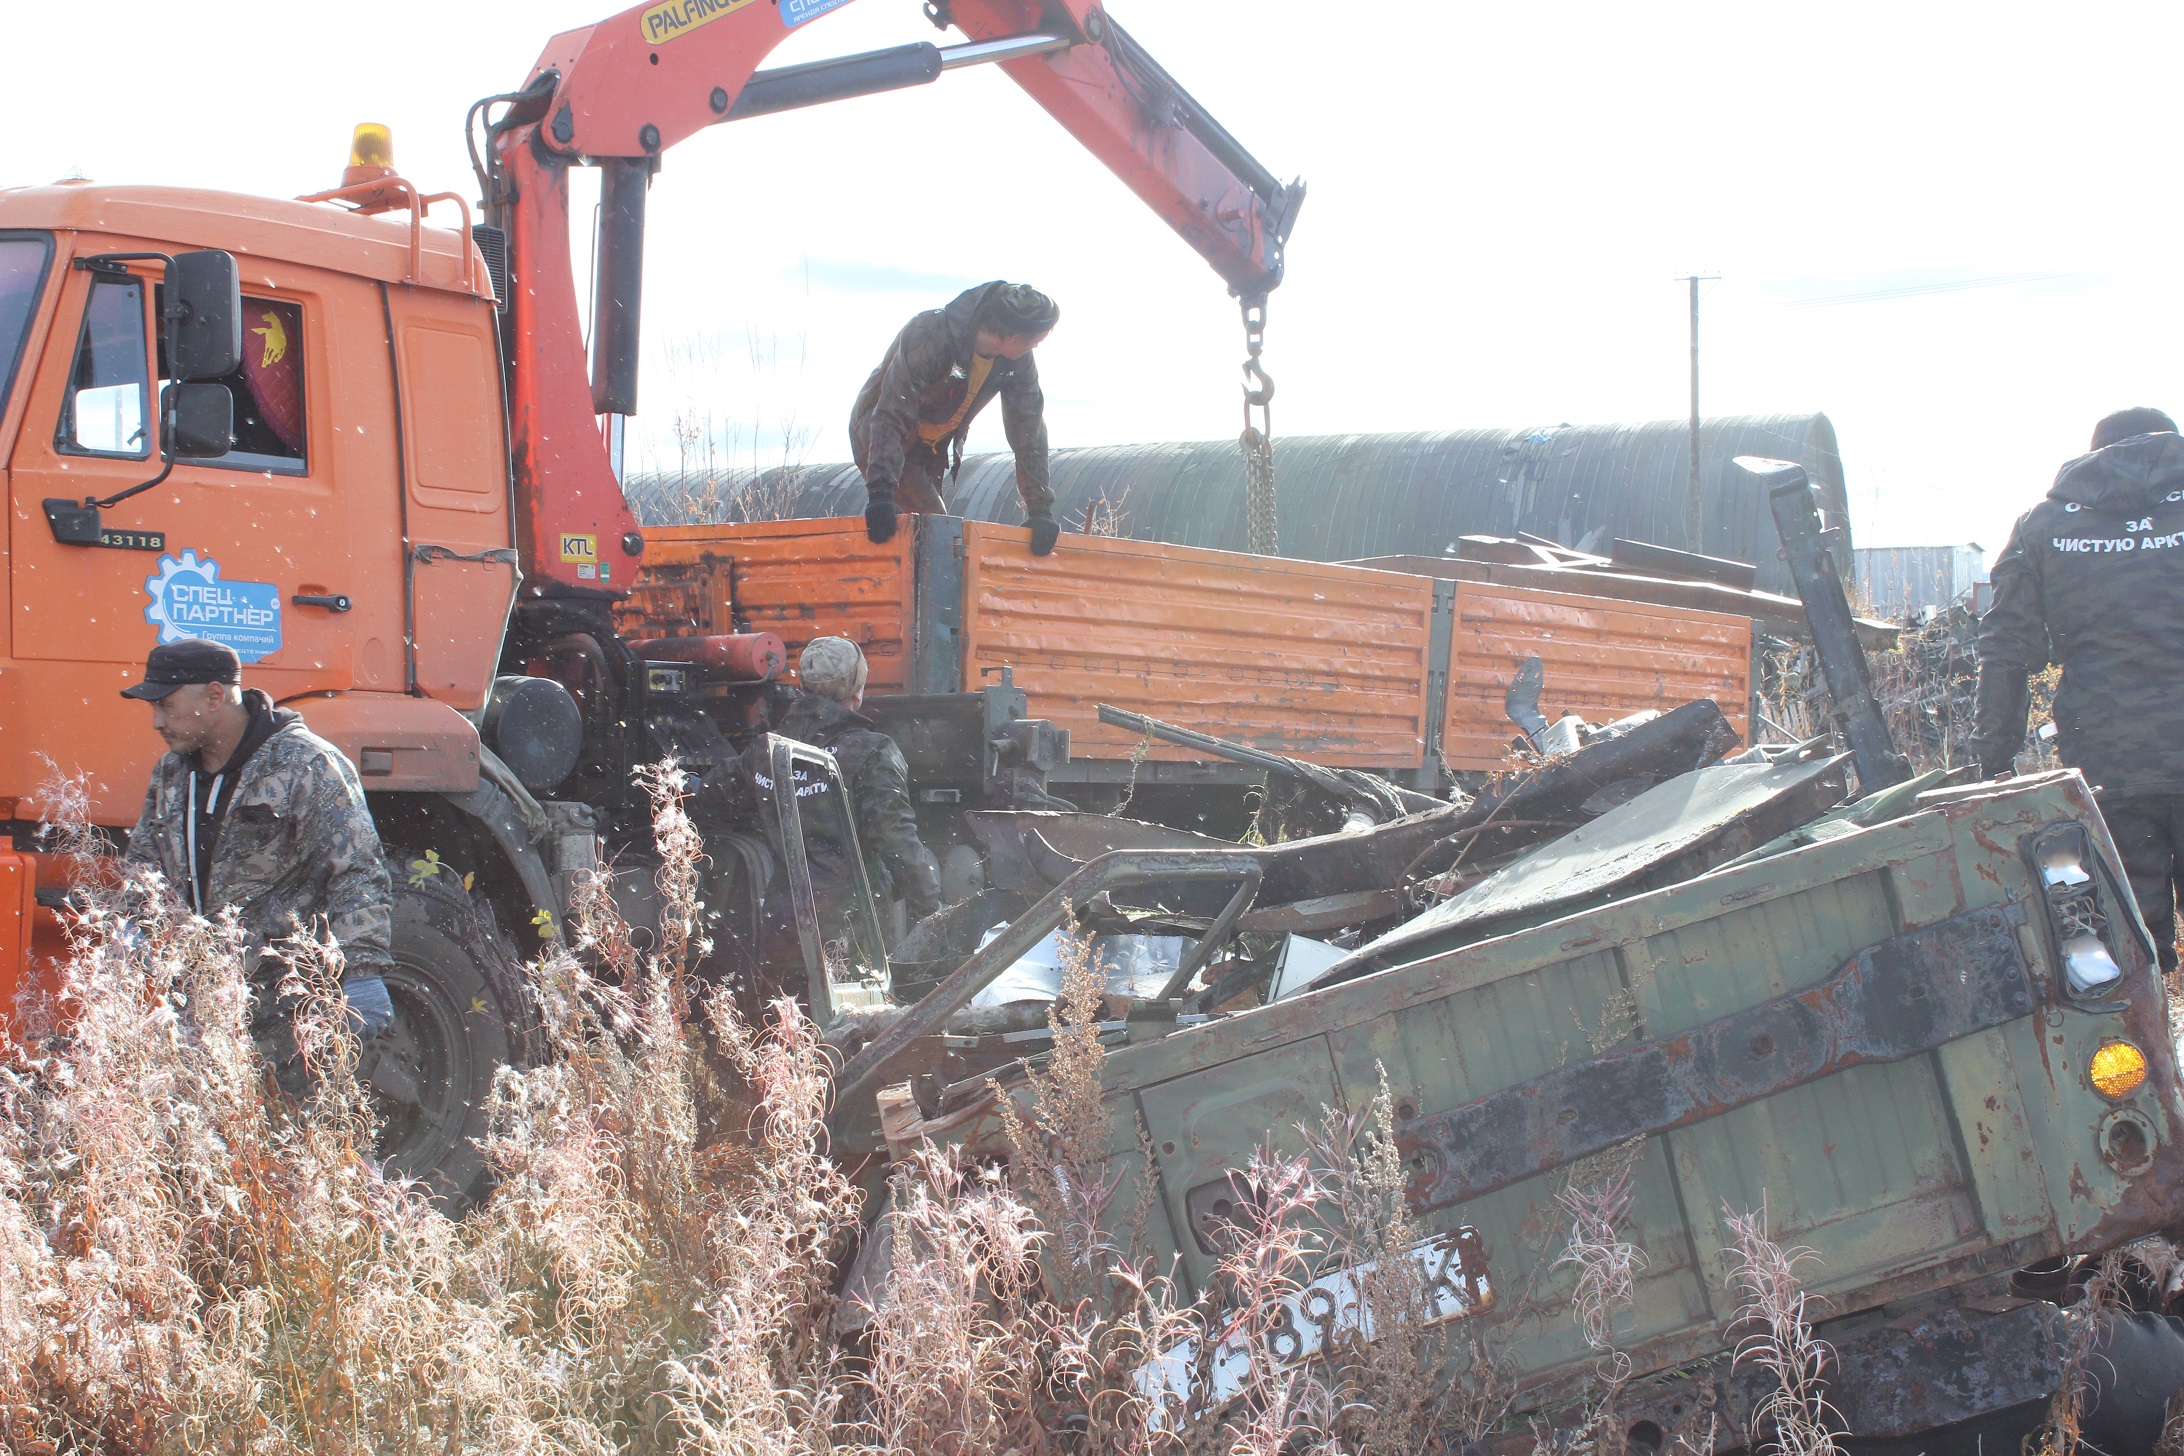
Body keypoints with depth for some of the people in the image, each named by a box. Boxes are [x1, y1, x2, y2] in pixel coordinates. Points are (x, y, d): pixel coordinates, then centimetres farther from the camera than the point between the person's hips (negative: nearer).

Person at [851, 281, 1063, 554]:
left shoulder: (1019, 362, -16)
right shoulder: (929, 338, -35)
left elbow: (1028, 430, -12)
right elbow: (891, 417, -39)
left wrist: (1040, 510, -16)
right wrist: (880, 493, -46)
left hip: (932, 450, 7)